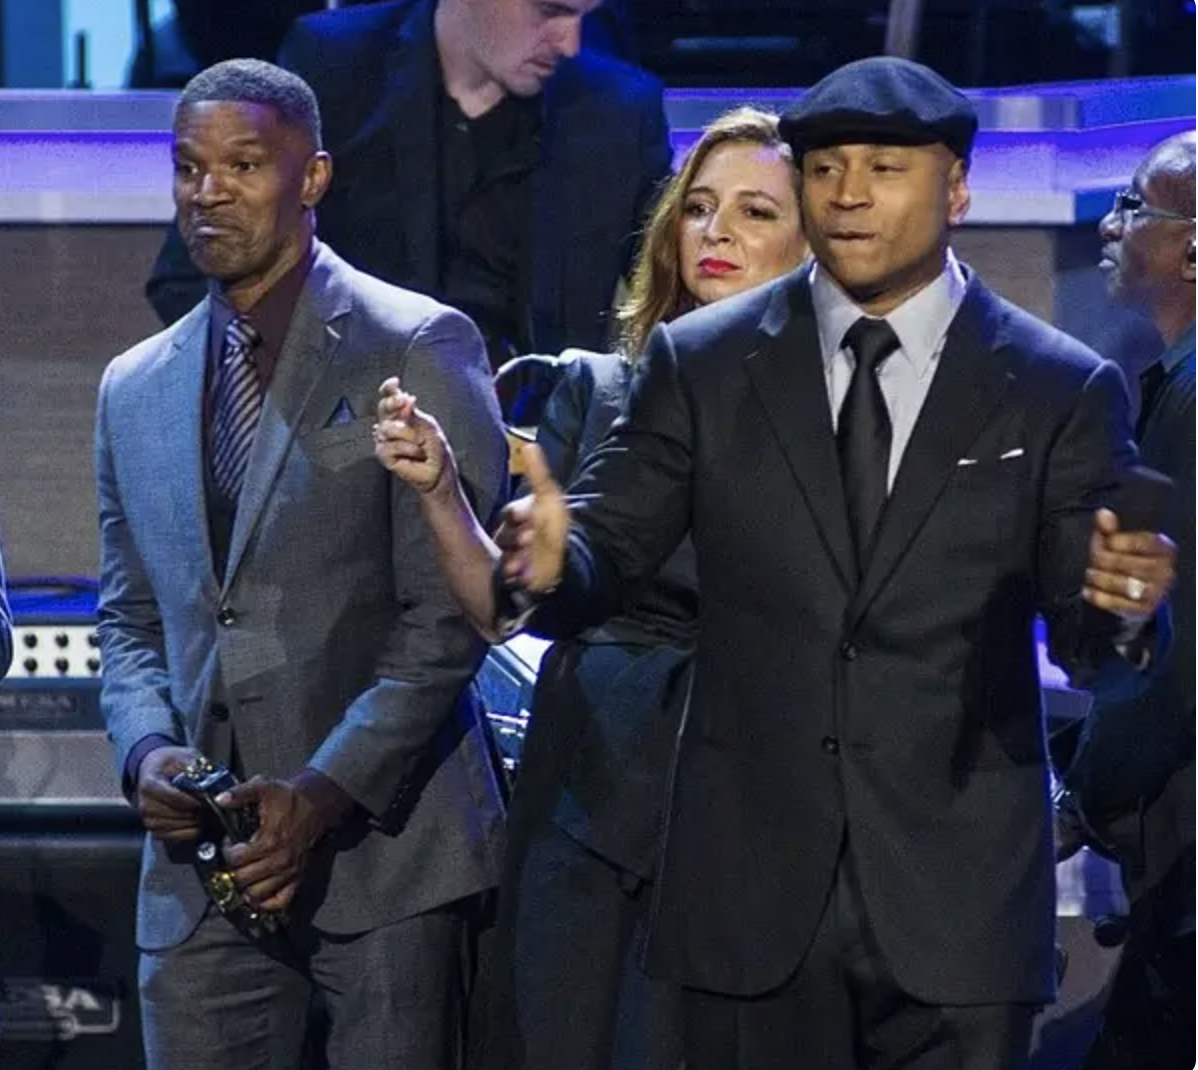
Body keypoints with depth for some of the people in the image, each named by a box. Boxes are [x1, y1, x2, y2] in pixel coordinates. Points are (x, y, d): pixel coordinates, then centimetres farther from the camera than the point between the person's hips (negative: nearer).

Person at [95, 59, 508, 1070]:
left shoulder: (417, 349, -2)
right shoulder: (135, 389, 15)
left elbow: (451, 607, -8)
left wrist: (331, 789, -15)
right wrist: (147, 748, -1)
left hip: (382, 844, -4)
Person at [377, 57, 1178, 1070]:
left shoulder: (1060, 389, 1)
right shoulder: (703, 363, 5)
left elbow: (1083, 636, -1)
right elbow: (610, 549, 2)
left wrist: (1124, 607, -25)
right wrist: (548, 561, -22)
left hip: (959, 906, -1)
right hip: (753, 891, 1)